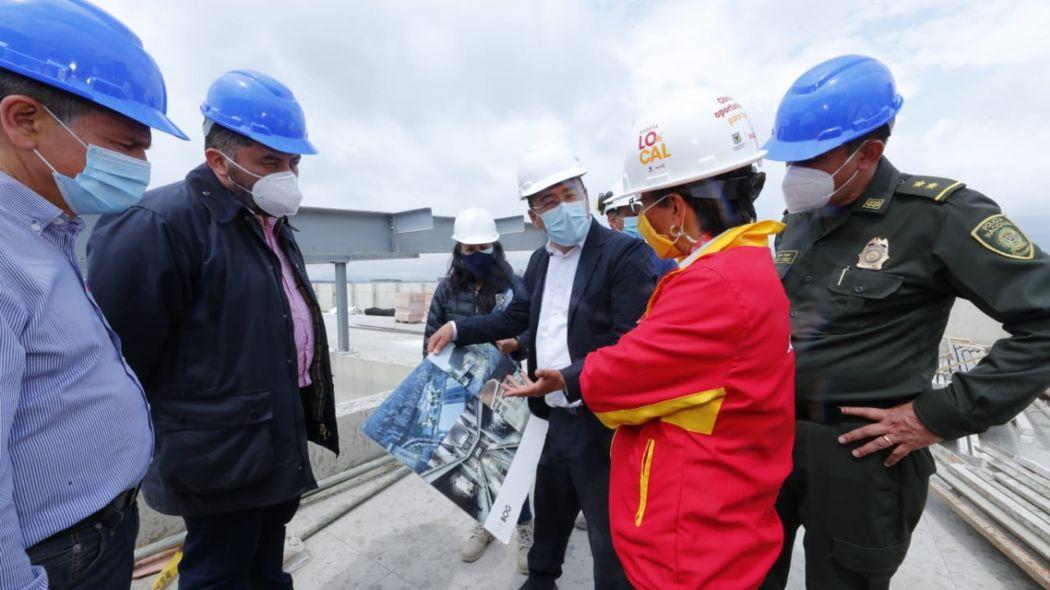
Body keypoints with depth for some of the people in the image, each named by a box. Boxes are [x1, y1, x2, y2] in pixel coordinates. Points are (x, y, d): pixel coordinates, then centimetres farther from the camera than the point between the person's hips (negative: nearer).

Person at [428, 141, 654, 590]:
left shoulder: (625, 252, -15)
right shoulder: (540, 260, 8)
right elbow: (517, 317, 17)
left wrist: (567, 379, -26)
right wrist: (458, 329, 9)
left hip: (601, 421, -7)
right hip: (555, 416, 7)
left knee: (609, 533, 11)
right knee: (550, 507, 28)